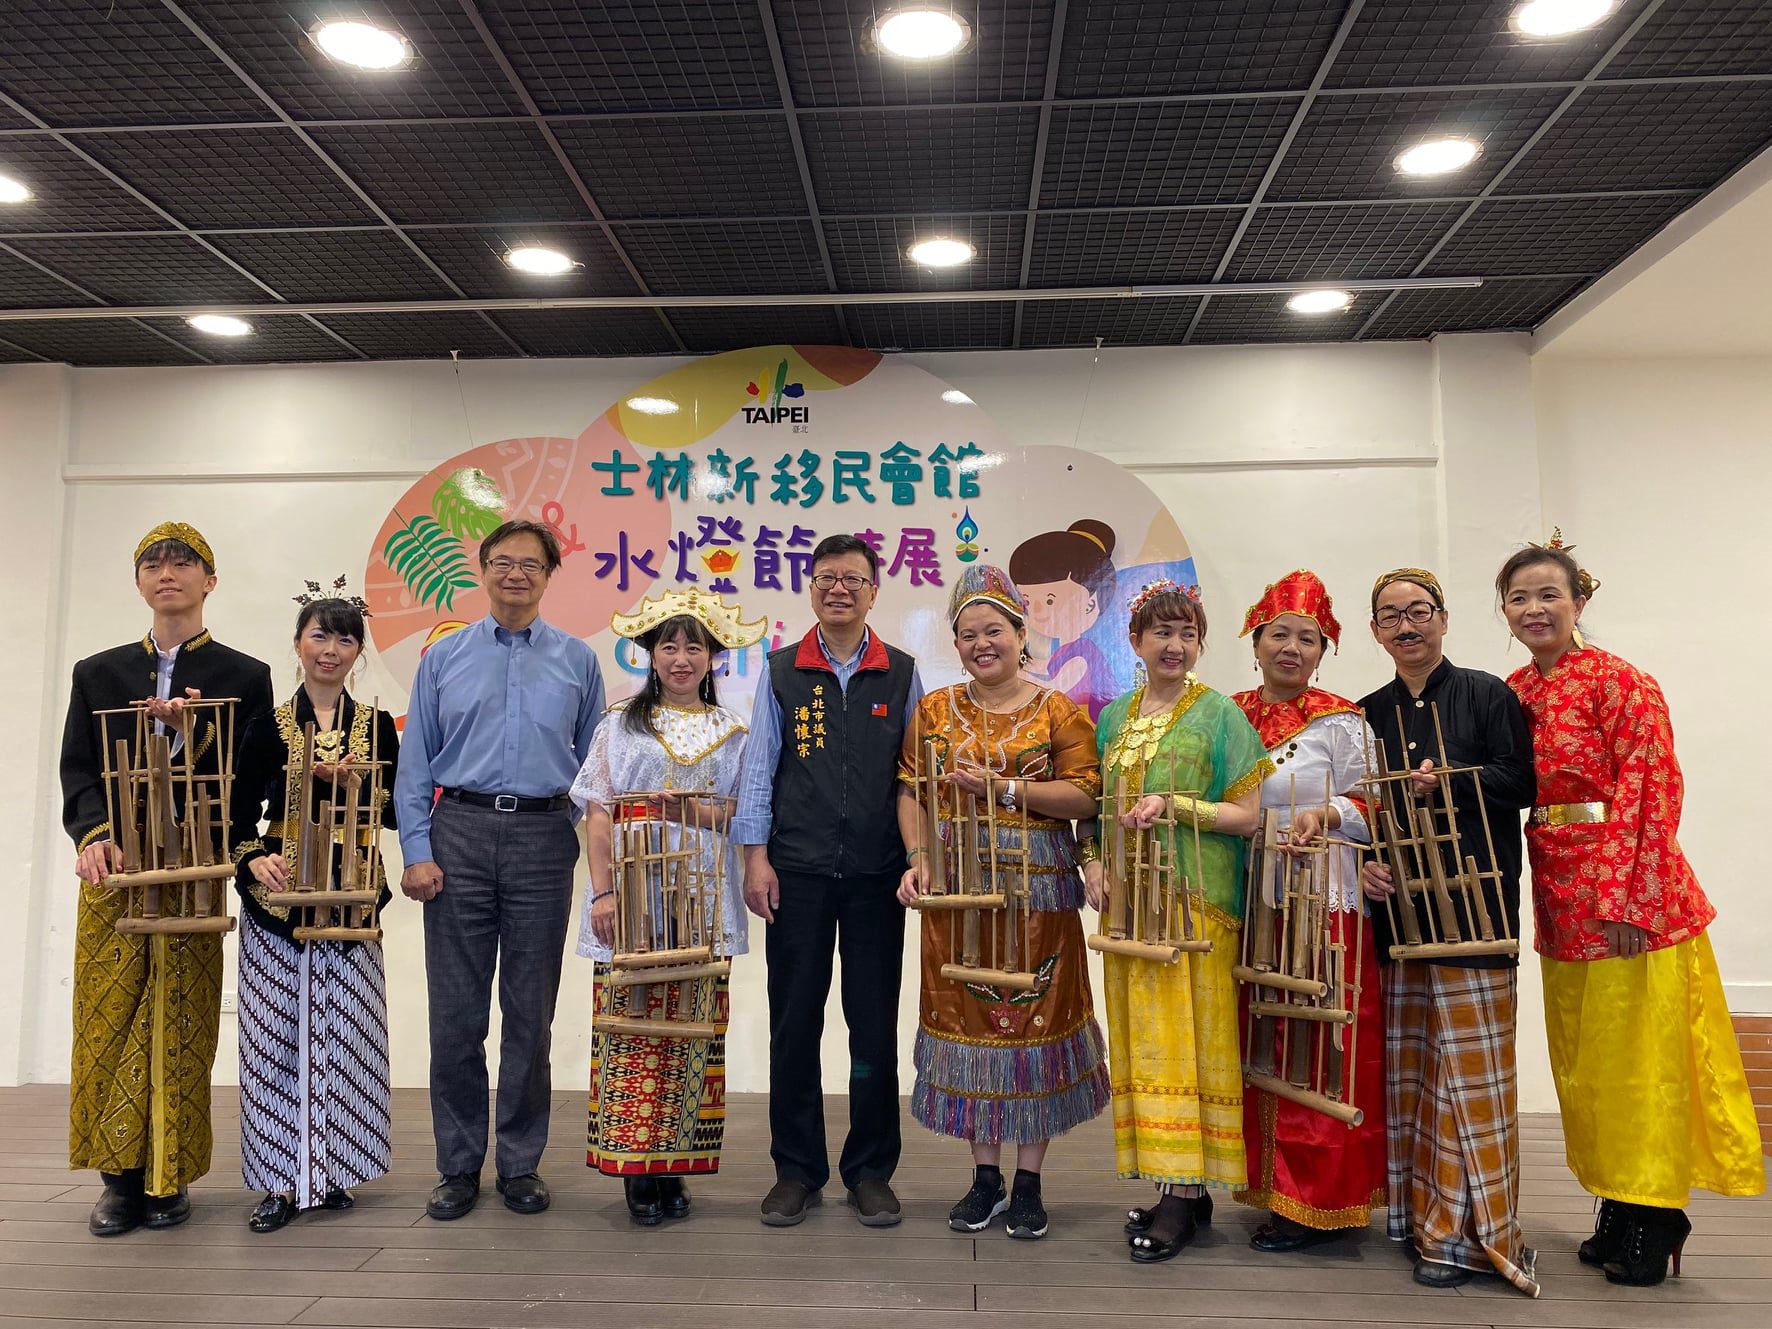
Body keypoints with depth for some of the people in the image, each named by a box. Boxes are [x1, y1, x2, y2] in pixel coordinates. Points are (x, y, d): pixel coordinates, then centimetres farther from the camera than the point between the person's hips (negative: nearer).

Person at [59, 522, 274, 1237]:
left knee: (181, 1022, 2)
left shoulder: (244, 676, 4)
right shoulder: (98, 673, 13)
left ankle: (171, 1176, 14)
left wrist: (195, 730, -16)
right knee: (110, 1020, 4)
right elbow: (77, 770, 7)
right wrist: (94, 834, -12)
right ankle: (121, 1174, 16)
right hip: (113, 866, 2)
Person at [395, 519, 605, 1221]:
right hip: (460, 833, 0)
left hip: (543, 838, 0)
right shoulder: (444, 657, 8)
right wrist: (417, 851, -3)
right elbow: (415, 763, 6)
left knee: (531, 1012, 7)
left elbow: (594, 764, 9)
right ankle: (459, 1165, 19)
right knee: (456, 1012, 5)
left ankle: (521, 1162, 21)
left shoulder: (577, 661, 7)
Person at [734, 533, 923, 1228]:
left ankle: (870, 1170, 22)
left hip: (878, 877, 0)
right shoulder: (781, 671, 6)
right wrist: (756, 858, -3)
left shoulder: (902, 673, 6)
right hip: (797, 874, 0)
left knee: (875, 1026, 7)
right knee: (794, 1022, 7)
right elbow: (759, 768, 4)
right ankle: (797, 1169, 21)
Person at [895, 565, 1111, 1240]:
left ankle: (1029, 1179, 19)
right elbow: (911, 793, 5)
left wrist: (1004, 789, -17)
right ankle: (985, 1175, 23)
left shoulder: (1058, 711, 0)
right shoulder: (935, 710, 9)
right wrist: (918, 859, -9)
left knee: (1035, 1018, 2)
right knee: (968, 1019, 7)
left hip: (1037, 888, -2)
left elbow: (1084, 797, -8)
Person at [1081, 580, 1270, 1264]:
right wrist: (1092, 861, -1)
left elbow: (1247, 815, -6)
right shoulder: (1114, 717, 13)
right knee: (1142, 1040, 6)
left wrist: (1172, 804, -18)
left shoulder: (1218, 713, -1)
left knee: (1188, 1038, -3)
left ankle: (1186, 1194, 5)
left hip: (1196, 901, -5)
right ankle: (1173, 1182, 17)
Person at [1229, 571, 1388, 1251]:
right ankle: (1270, 1187, 24)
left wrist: (1327, 813, -21)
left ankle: (1316, 1202, 13)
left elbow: (1374, 807, -2)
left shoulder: (1341, 722, -2)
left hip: (1322, 905, -4)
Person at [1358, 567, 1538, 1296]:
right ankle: (1417, 1208, 20)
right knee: (1405, 1061, 7)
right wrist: (1362, 861, -4)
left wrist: (1450, 777, -20)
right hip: (1396, 901, 4)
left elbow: (1520, 783, -6)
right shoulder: (1370, 712, 12)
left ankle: (1468, 1228, 7)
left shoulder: (1486, 694, 1)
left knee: (1467, 1061, -3)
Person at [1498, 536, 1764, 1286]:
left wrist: (1627, 898, -20)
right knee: (1583, 1056, 14)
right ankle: (1619, 1209, 28)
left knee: (1640, 1052, 3)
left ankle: (1654, 1219, 18)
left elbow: (1652, 790, -15)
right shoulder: (1512, 693, 8)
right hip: (1562, 896, 7)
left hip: (1629, 891, -7)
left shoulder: (1619, 682, -11)